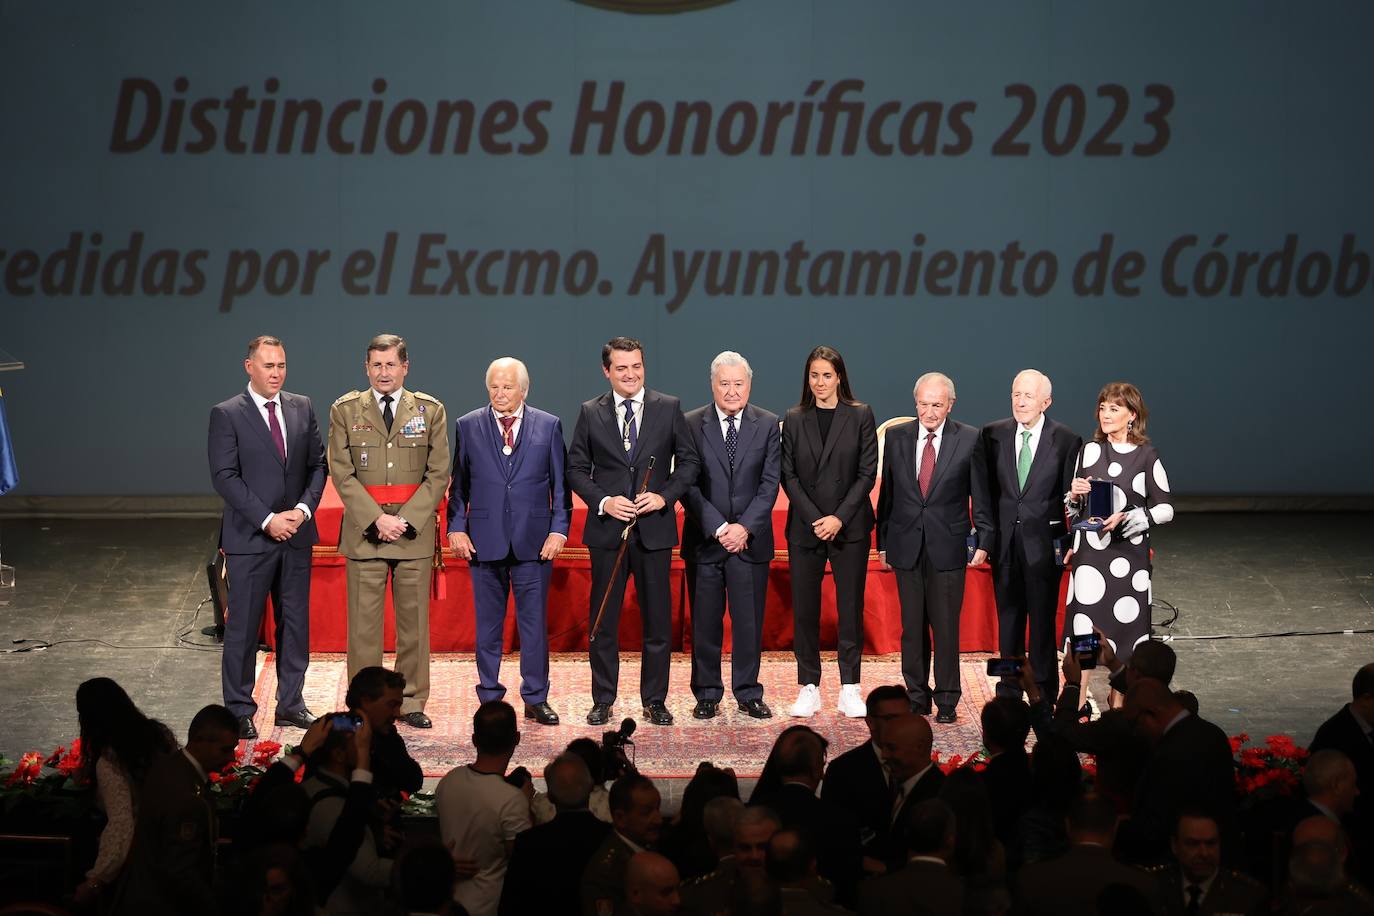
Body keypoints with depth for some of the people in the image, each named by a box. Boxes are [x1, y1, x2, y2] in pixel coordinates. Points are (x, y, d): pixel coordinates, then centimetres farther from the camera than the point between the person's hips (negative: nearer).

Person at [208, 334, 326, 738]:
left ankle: (290, 704, 19)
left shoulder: (302, 408, 9)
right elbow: (224, 477, -11)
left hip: (297, 534, 5)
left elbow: (317, 465, 10)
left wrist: (303, 509, -7)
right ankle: (239, 711, 8)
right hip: (249, 537, -5)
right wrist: (267, 520, -16)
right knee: (243, 626, 0)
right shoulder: (226, 415, -5)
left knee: (295, 622, 9)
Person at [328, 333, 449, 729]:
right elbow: (342, 474, 0)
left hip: (415, 533, 1)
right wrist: (376, 519, -10)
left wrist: (406, 521, -8)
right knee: (363, 623, 0)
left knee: (413, 621, 4)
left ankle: (411, 702, 12)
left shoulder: (430, 411, 6)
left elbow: (438, 474, 2)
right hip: (363, 533, -1)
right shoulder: (345, 410, 5)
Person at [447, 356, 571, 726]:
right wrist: (456, 527, -2)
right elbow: (458, 484, 8)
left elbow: (560, 484, 5)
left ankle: (536, 699, 10)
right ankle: (490, 698, 14)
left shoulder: (549, 426, 5)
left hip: (534, 541, 0)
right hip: (484, 540, 1)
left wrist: (559, 529, -4)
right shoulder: (468, 426, 6)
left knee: (534, 622, 2)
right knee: (488, 623, 6)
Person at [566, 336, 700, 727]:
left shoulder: (669, 408, 3)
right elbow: (576, 468, 6)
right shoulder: (590, 413, 4)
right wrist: (603, 501, -10)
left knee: (657, 618, 4)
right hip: (607, 531, 0)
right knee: (603, 620, 4)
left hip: (654, 529, 0)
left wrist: (665, 496, -9)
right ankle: (603, 701, 13)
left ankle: (654, 701, 14)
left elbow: (689, 460, 6)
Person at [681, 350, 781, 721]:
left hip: (750, 540, 1)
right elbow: (688, 483, -3)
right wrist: (717, 528, -12)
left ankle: (748, 693, 14)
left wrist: (745, 527, -12)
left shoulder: (768, 425, 4)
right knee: (705, 622, 5)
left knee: (750, 621, 4)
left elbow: (770, 483, -1)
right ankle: (707, 694, 14)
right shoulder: (692, 424, 0)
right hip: (704, 541, -1)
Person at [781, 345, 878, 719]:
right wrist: (815, 519, -9)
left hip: (850, 528, -1)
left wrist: (839, 518, -10)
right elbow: (789, 475, 3)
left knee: (850, 608, 0)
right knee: (804, 609, 2)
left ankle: (850, 688, 5)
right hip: (804, 528, 1)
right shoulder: (794, 419, 7)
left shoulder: (860, 416, 2)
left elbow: (867, 473, -2)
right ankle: (809, 688, 8)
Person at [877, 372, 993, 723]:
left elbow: (981, 495, 1)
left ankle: (947, 701, 8)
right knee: (912, 627, 7)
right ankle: (917, 698, 15)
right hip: (906, 546, 2)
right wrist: (883, 542, 9)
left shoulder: (969, 439, -1)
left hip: (948, 546, -2)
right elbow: (887, 493, 10)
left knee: (946, 627, 0)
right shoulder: (896, 437, 6)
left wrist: (984, 541, -4)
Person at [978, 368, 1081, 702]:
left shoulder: (1066, 440, -4)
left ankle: (1044, 695, 11)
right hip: (1005, 540, 3)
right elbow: (984, 486, 7)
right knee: (1008, 615, 11)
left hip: (1044, 540, -3)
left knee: (1043, 618, 2)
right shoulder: (993, 434, 3)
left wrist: (1071, 542, -7)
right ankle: (1010, 687, 21)